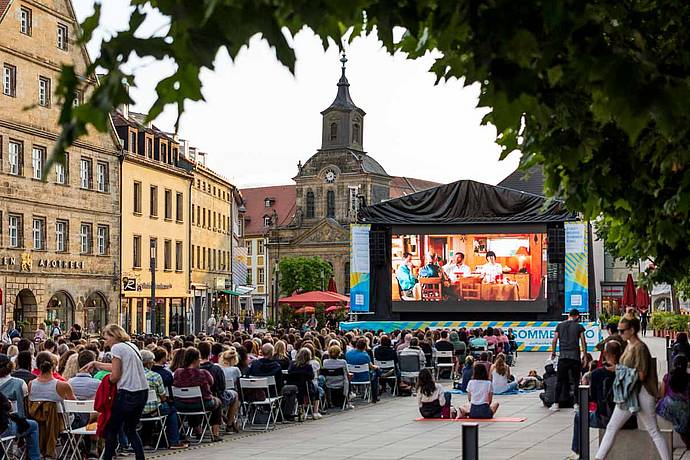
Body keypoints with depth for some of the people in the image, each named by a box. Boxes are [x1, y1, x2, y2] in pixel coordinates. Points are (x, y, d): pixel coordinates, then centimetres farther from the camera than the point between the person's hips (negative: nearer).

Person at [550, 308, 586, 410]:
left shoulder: (560, 325, 9)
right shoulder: (579, 326, 3)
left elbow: (554, 341, 6)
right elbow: (583, 342, 0)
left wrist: (553, 353, 15)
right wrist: (585, 355, 7)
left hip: (563, 357, 1)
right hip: (575, 357, -1)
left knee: (560, 380, 5)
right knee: (575, 380, 5)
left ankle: (556, 403, 0)